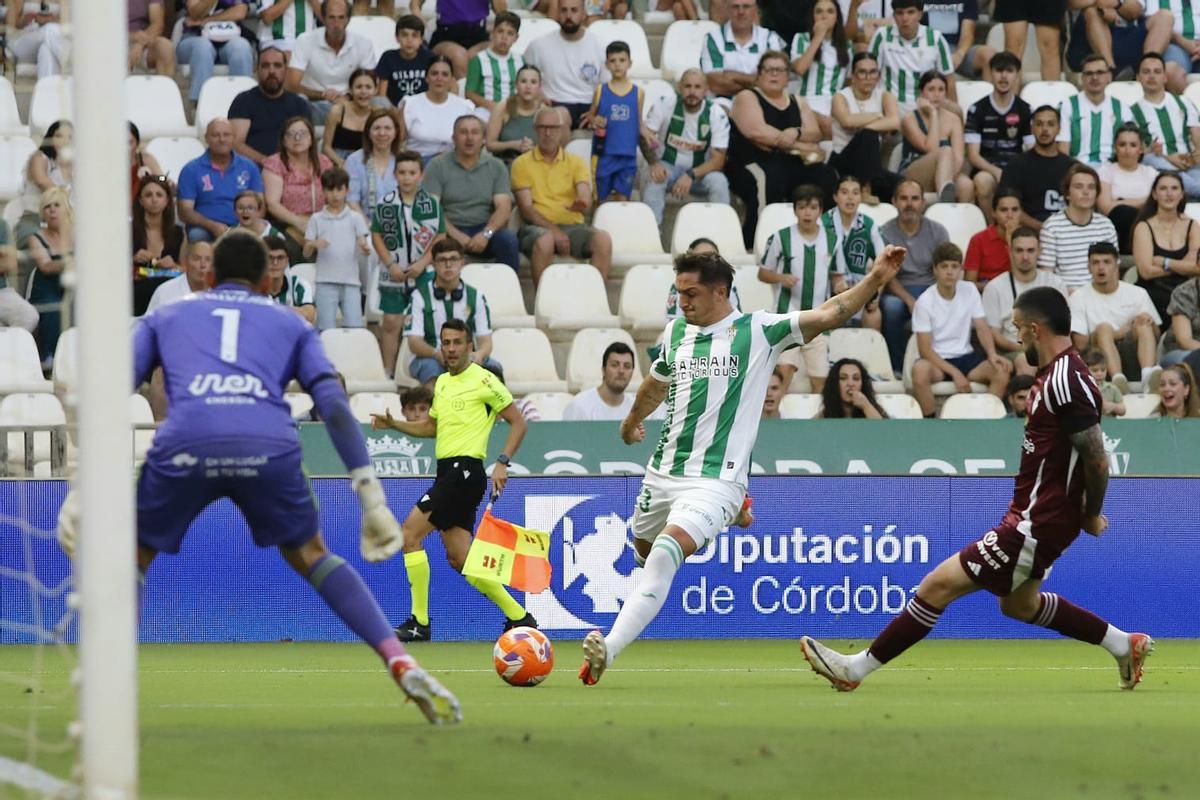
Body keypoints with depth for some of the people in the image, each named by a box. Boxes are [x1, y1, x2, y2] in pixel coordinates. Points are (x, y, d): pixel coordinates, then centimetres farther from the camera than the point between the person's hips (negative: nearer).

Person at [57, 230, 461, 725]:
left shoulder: (164, 319, 32)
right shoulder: (291, 325, 30)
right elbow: (333, 404, 15)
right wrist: (372, 498, 10)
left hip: (184, 444, -1)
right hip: (269, 446, 1)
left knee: (133, 557, 23)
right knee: (311, 556, 24)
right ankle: (401, 665, 9)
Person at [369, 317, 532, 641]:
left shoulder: (483, 380, -5)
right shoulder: (442, 382, 19)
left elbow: (518, 423, -4)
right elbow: (431, 427, 31)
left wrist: (502, 463, -15)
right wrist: (394, 425, 15)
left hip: (465, 471, -9)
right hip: (447, 472, 9)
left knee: (410, 532, -14)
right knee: (460, 560, 6)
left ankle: (420, 622, -12)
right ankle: (519, 617, 14)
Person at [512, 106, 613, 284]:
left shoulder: (576, 162, 16)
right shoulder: (522, 163, 9)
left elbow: (585, 195, -1)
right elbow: (526, 209, -1)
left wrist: (581, 204, -28)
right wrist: (553, 230, -16)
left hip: (573, 226, 2)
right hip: (538, 227, -2)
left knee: (603, 239, -28)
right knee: (544, 241, -39)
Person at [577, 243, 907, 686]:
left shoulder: (758, 331, -6)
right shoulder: (676, 331, 9)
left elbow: (826, 315, -12)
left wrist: (874, 280, -24)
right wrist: (633, 419, 46)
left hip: (715, 480, -7)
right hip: (663, 471, 7)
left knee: (666, 555, -24)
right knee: (644, 551, 16)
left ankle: (607, 650, -30)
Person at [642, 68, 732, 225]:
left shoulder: (717, 114, -12)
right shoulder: (664, 105, -11)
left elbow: (718, 159, -13)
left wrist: (691, 175, -31)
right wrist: (654, 163, -33)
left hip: (700, 170, 0)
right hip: (667, 167, 0)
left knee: (719, 182, -30)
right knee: (654, 179, -33)